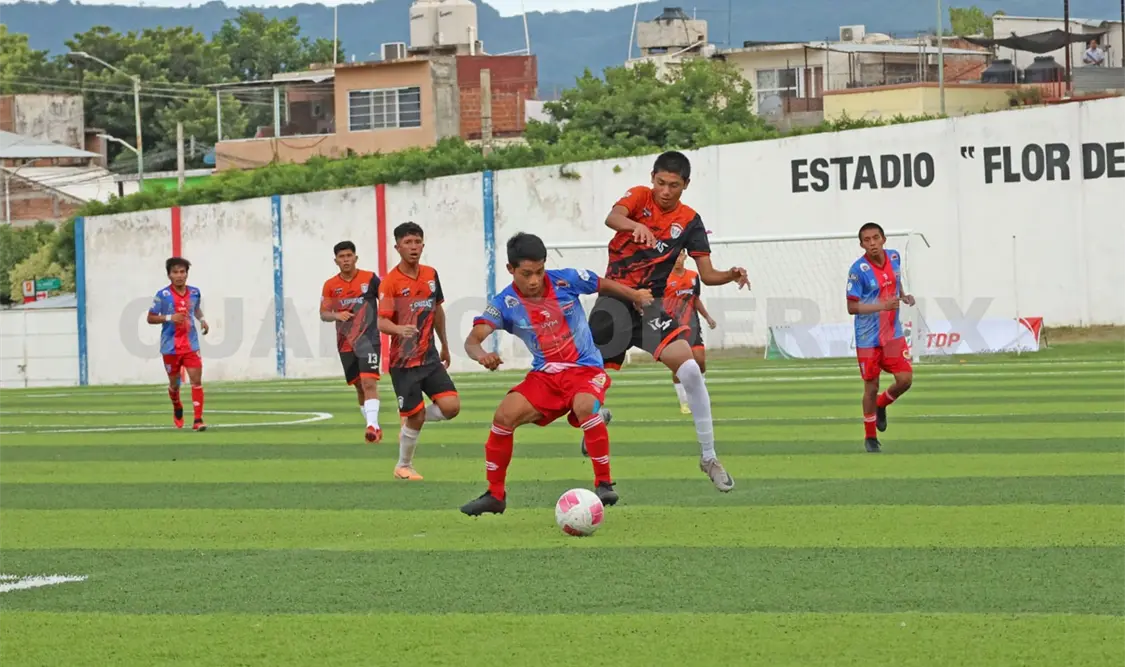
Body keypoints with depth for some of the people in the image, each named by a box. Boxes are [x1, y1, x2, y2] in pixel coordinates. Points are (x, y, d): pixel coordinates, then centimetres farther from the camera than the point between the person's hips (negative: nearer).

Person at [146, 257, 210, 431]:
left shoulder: (195, 292, 3)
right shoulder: (162, 295, -8)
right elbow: (150, 318, -5)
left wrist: (202, 320, 4)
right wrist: (169, 317, -20)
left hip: (191, 344, 2)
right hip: (170, 346, -2)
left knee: (196, 379, -12)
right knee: (174, 383, 11)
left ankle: (198, 420, -13)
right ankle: (177, 408, 43)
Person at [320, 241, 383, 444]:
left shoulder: (370, 279, -3)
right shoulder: (330, 285, 4)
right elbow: (323, 314, 4)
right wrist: (336, 315, -16)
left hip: (368, 339, -4)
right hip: (345, 343, 4)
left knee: (369, 382, -20)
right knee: (359, 387, 11)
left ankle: (372, 424, -29)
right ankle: (374, 428, 23)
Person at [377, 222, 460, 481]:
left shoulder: (431, 275, 5)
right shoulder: (391, 282, -13)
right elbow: (382, 322, -21)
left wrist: (445, 346, 24)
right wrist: (399, 329, -42)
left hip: (430, 357, 5)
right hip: (403, 362, -5)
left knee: (451, 406, -9)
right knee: (416, 417, -4)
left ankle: (410, 420, 19)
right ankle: (403, 466, 19)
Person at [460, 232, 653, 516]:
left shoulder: (566, 280, -10)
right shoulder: (505, 303, -11)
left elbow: (605, 285, 10)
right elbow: (473, 339, -23)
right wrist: (481, 354, -45)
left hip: (586, 369, -2)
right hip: (544, 375, 2)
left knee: (584, 407, -34)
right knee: (504, 416, -18)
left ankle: (604, 484, -19)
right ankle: (495, 495, 0)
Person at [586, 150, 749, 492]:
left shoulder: (689, 221, 2)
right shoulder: (639, 197, -1)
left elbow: (706, 274, 1)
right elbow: (612, 217, -24)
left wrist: (731, 275, -21)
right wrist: (634, 226, -47)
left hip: (651, 303, 0)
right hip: (614, 299, 0)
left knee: (689, 368, -20)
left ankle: (708, 456, -14)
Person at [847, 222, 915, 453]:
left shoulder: (894, 257, -1)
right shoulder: (859, 270, -18)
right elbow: (852, 307, -17)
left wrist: (904, 296, 1)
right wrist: (883, 306, -27)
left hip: (893, 333, 4)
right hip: (868, 338, -4)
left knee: (905, 379, -6)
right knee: (871, 386, 3)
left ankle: (881, 405, 26)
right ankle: (870, 437, 20)